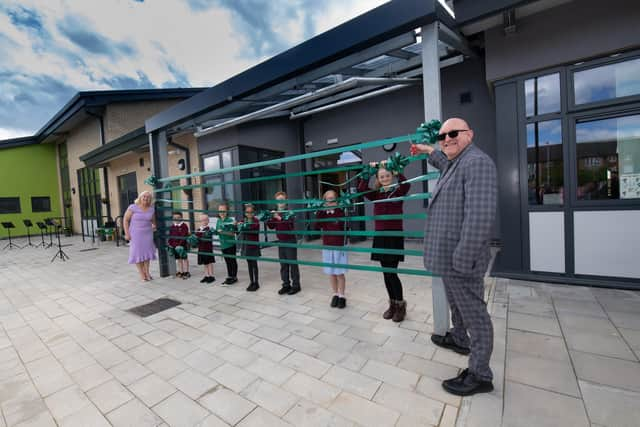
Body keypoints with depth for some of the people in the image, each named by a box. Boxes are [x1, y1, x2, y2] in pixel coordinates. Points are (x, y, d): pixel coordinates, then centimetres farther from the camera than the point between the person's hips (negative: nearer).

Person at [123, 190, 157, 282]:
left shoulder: (151, 209, -1)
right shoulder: (133, 207, -11)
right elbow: (125, 220, -8)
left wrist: (154, 226, -3)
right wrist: (127, 233, -11)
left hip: (147, 234, 3)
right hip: (135, 234, -3)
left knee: (147, 251, 11)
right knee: (138, 253, 3)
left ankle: (147, 271, 25)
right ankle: (141, 274, 15)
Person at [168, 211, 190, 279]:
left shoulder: (184, 226, -10)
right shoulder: (172, 226, 8)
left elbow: (184, 236, -16)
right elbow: (170, 236, 12)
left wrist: (180, 244, -21)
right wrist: (170, 243, 3)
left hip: (183, 245, -6)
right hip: (174, 246, 6)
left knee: (185, 258, 3)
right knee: (179, 259, 14)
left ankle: (186, 272, 11)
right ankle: (180, 272, 23)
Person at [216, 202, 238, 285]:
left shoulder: (230, 220, -13)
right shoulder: (219, 221, 7)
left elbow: (233, 233, -17)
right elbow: (217, 231, 15)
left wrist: (224, 232, -27)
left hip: (230, 244, -6)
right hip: (223, 244, 6)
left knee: (232, 261, 6)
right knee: (227, 261, 16)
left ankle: (234, 277, 18)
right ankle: (229, 277, 28)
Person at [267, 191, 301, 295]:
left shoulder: (289, 212, -11)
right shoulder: (275, 213, 7)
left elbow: (291, 225, -27)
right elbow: (271, 226, 9)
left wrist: (280, 218, -38)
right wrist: (268, 219, -9)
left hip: (290, 241, -6)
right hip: (281, 242, 6)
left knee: (293, 264, 2)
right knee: (283, 265, 12)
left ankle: (296, 285, 14)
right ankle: (286, 285, 24)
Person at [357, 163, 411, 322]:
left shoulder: (398, 191, 0)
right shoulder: (376, 195, 8)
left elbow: (406, 185, -22)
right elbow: (361, 189, -7)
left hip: (395, 235, -4)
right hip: (380, 236, 4)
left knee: (391, 272, -5)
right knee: (386, 273, 11)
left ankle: (400, 305, 16)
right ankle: (392, 304, 27)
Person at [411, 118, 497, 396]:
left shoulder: (477, 162, -18)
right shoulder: (455, 163, 14)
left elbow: (480, 216, -28)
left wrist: (463, 259, -27)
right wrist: (430, 152, 46)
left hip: (460, 259, -10)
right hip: (449, 257, 10)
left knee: (473, 313, 4)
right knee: (456, 304, 28)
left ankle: (479, 375, 20)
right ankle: (458, 339, 50)